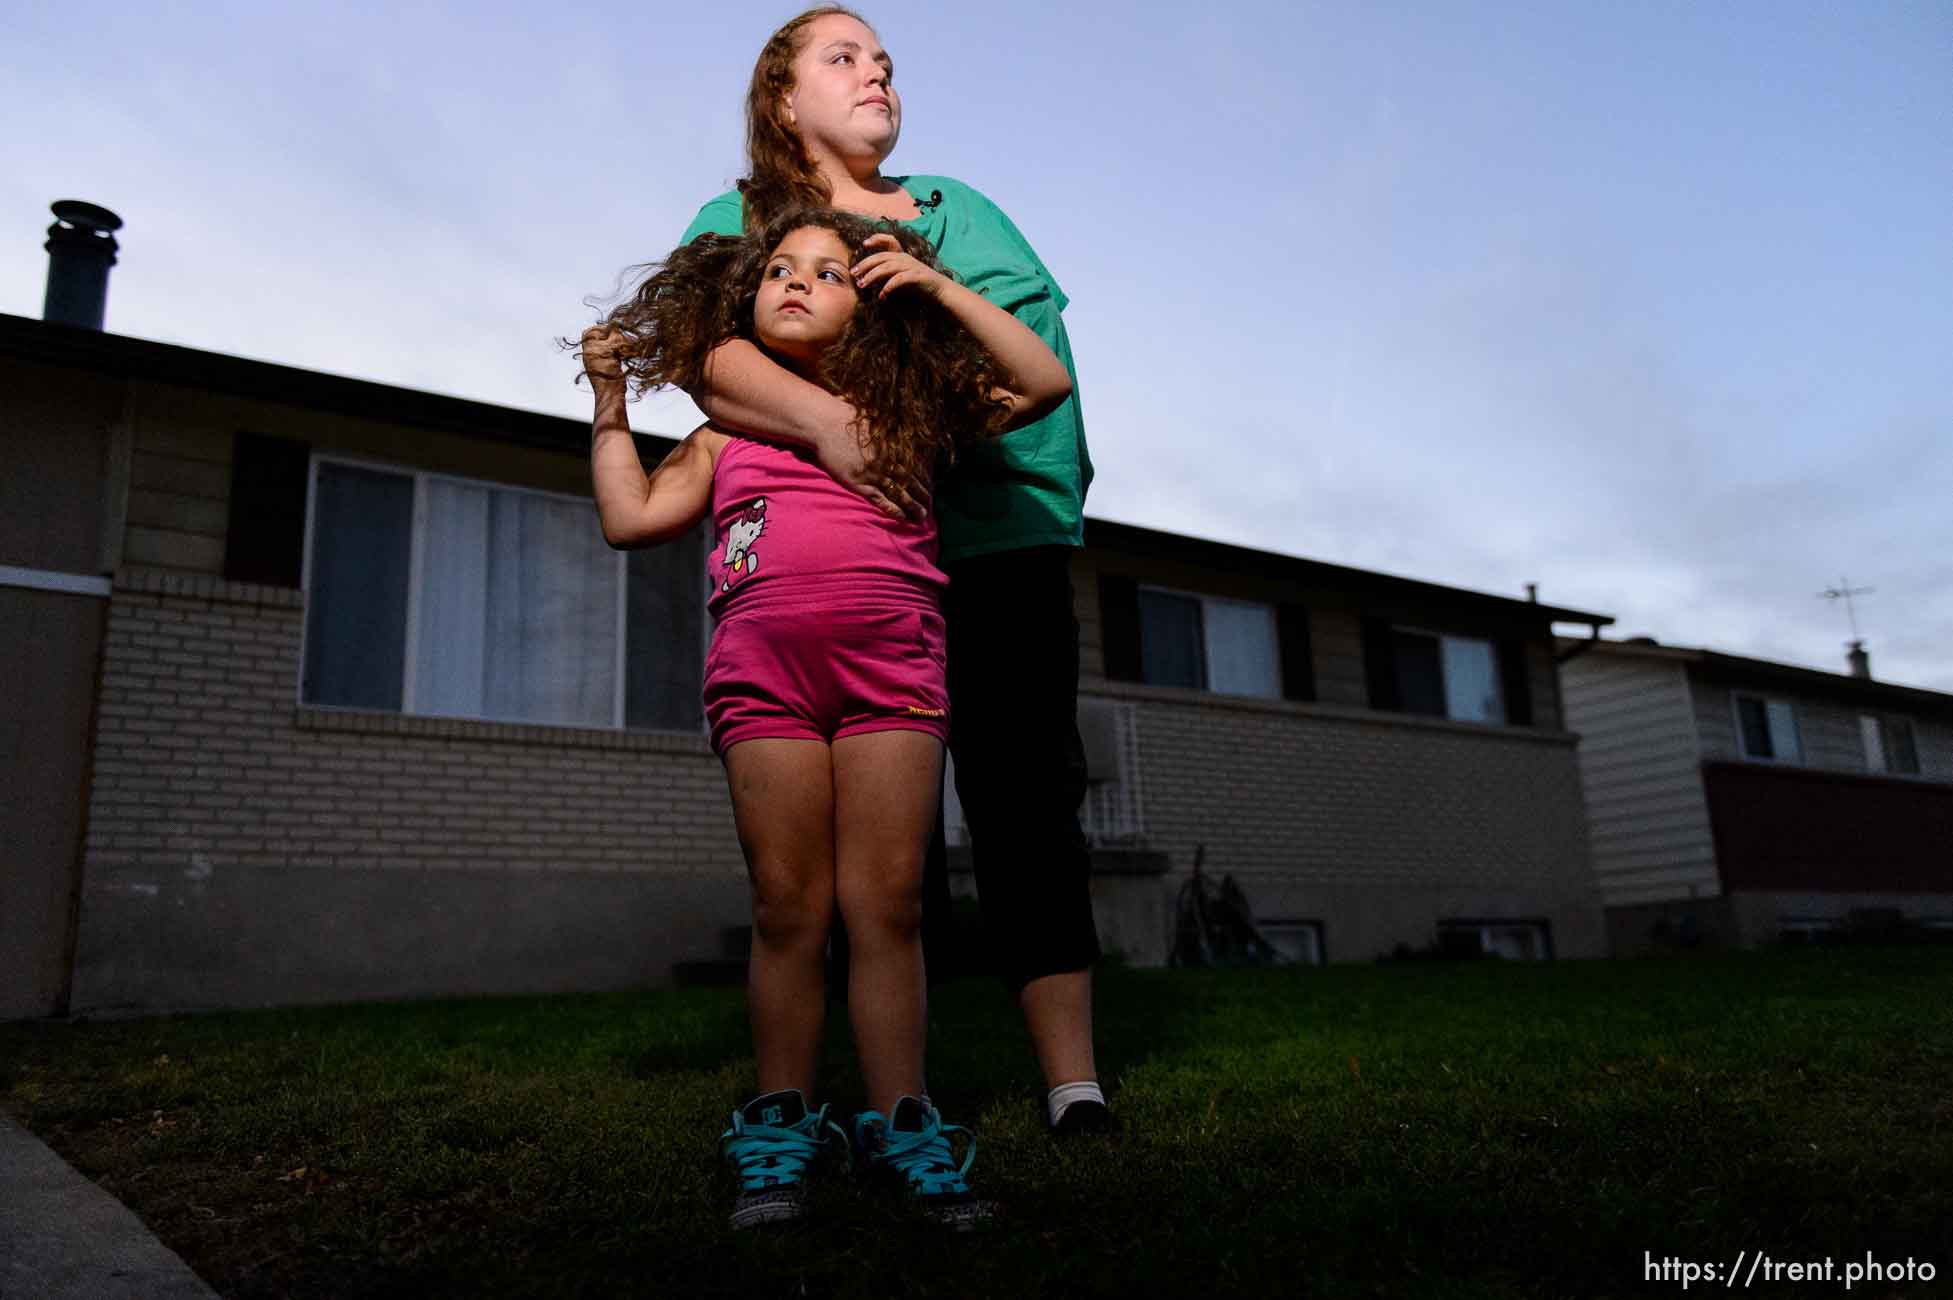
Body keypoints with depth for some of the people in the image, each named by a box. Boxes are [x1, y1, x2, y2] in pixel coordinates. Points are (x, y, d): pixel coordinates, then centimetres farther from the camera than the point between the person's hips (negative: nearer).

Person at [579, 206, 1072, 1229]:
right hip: (762, 664, 1)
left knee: (886, 903, -4)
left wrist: (936, 285, 11)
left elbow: (1044, 384, 12)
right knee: (788, 906, -1)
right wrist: (609, 400, 22)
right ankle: (779, 1133, 8)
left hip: (891, 661, -1)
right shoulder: (725, 432, 23)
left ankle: (901, 1128, 2)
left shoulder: (906, 408, 18)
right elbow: (631, 516, 19)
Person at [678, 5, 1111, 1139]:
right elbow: (709, 361, -8)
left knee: (1029, 805, -4)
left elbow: (1038, 344, 16)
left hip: (1003, 540, 3)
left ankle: (1075, 1084, -2)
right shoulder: (735, 221, 12)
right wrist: (827, 419, -25)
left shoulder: (959, 207, 24)